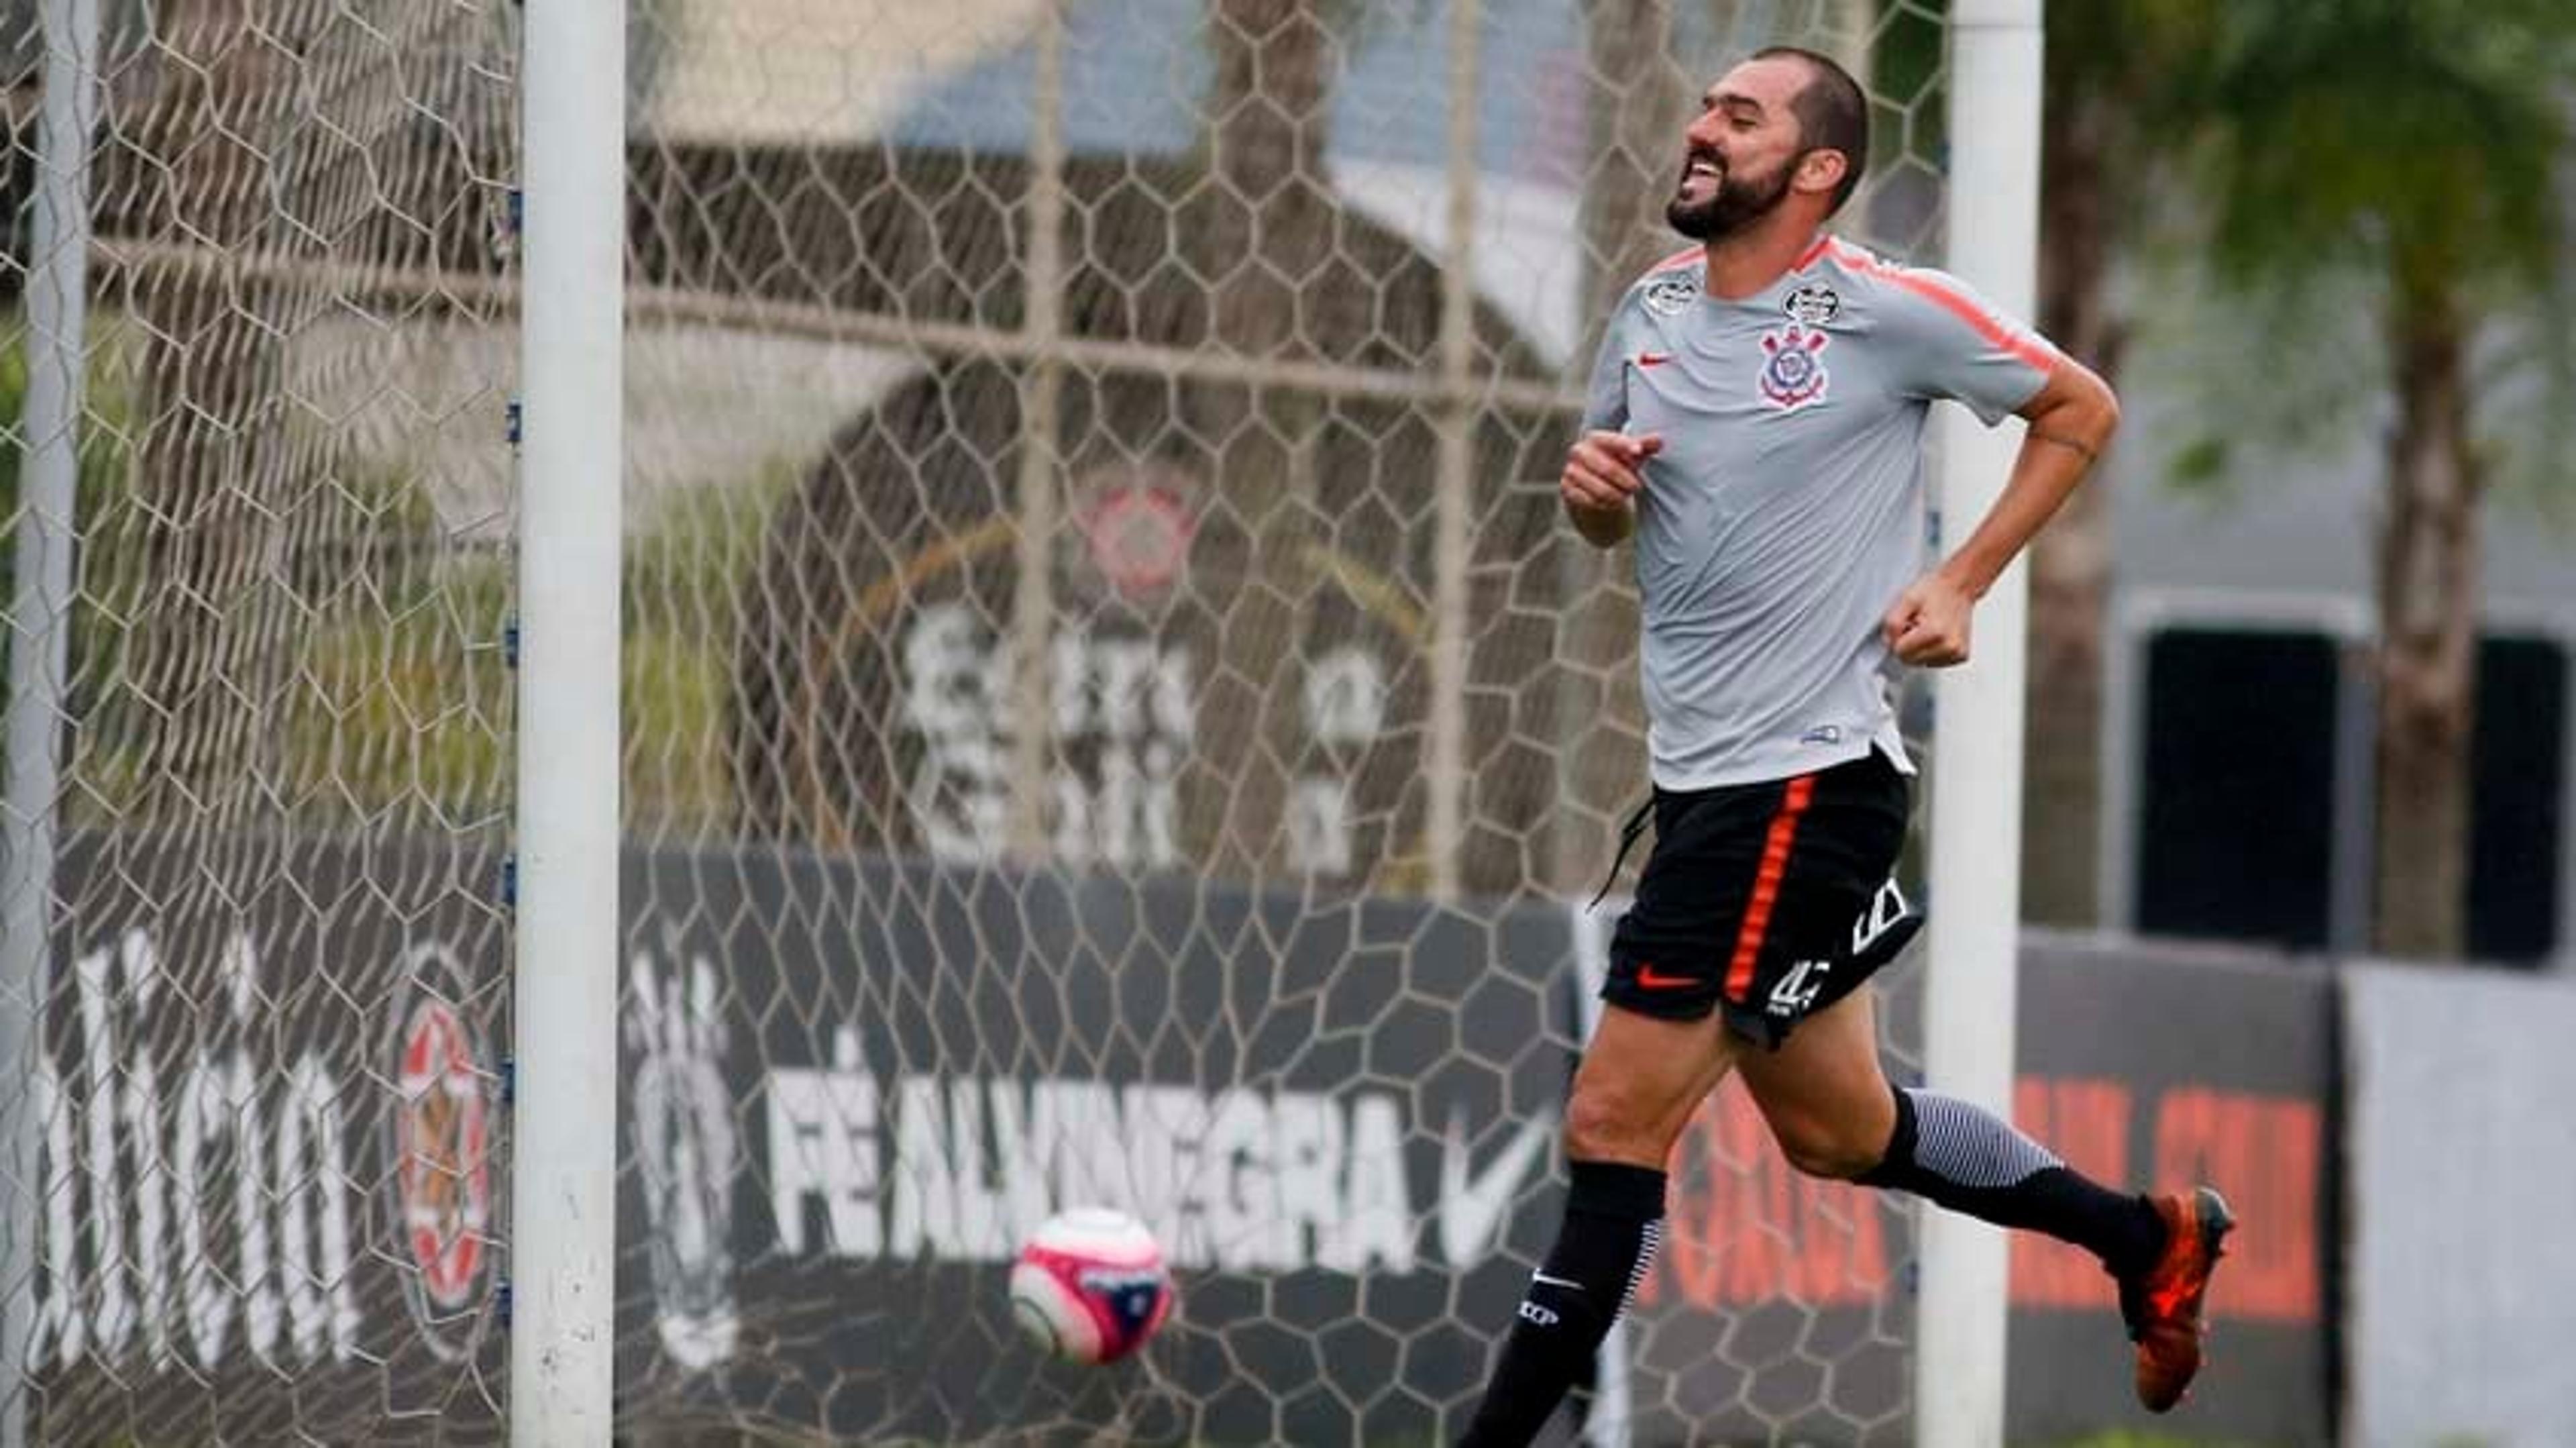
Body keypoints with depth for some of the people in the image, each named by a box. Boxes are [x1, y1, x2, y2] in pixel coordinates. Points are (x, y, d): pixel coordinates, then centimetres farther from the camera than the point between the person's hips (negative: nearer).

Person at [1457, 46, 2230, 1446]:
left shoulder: (1885, 312, -11)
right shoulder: (1651, 309, 8)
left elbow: (2082, 409, 2)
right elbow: (1604, 520, 21)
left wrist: (1960, 583, -6)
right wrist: (1588, 485, -3)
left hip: (1809, 780, -8)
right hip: (1703, 783, 8)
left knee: (1614, 1123, -10)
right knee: (1837, 1130, 18)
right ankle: (2144, 1238, 36)